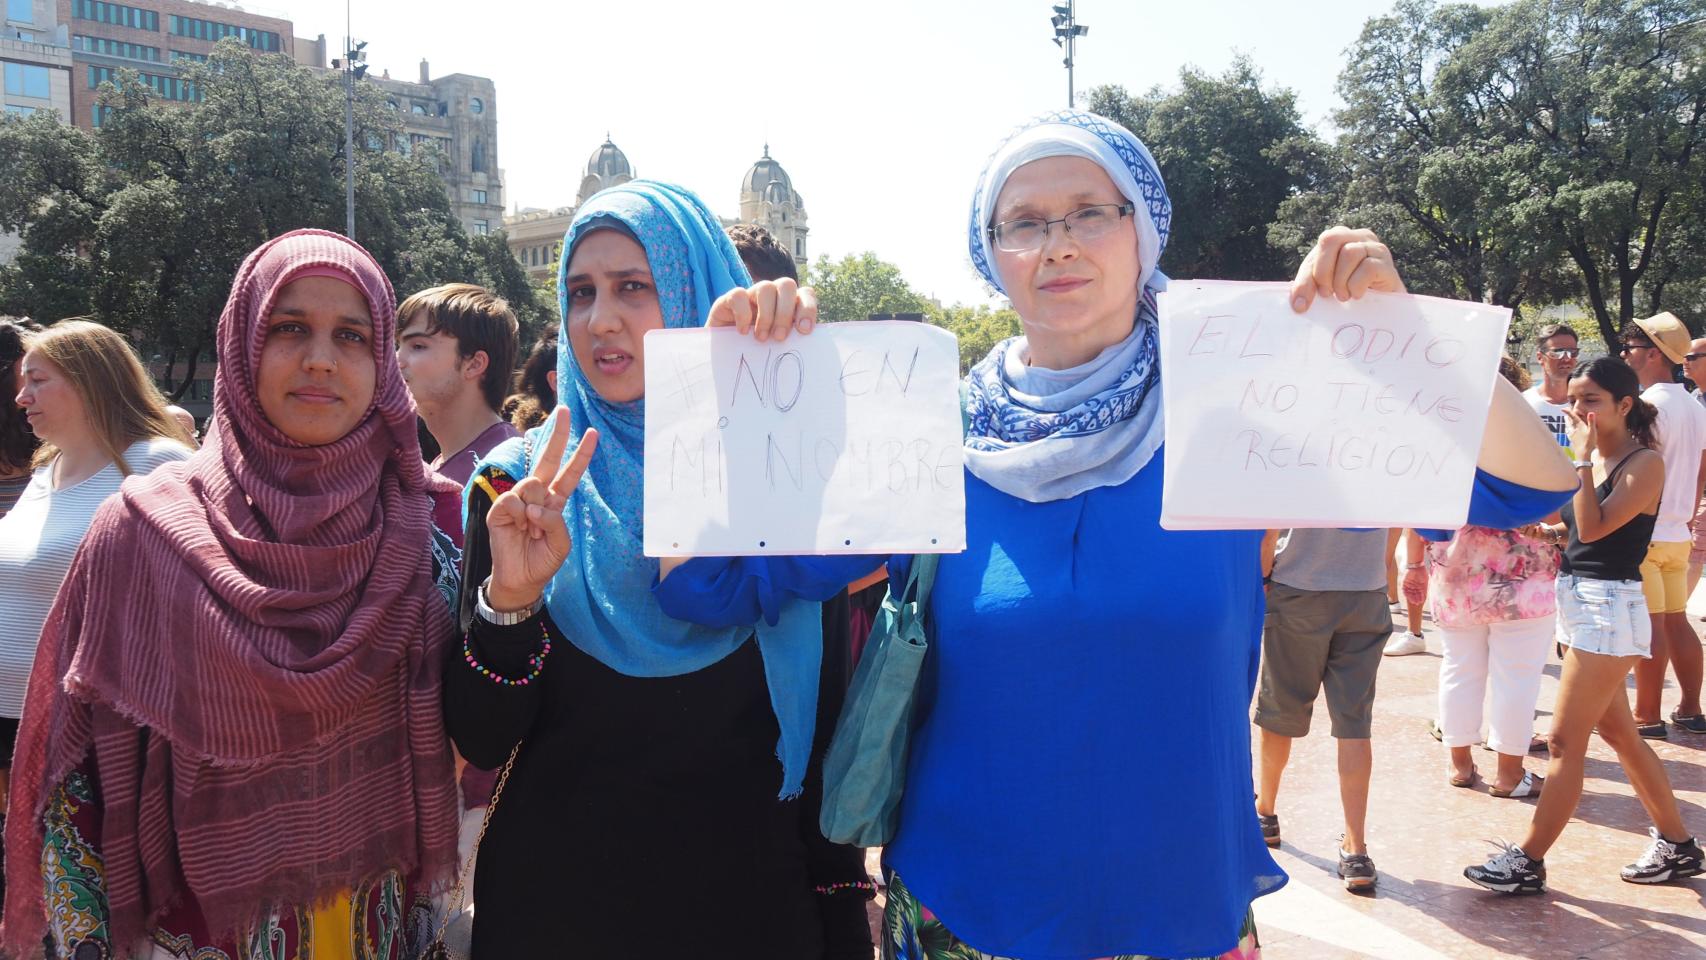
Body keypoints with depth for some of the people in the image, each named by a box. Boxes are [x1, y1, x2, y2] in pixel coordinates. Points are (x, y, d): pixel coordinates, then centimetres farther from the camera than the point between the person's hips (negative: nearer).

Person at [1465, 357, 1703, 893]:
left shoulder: (1644, 463, -11)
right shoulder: (1594, 459, 11)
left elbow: (1594, 527, -22)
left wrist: (1583, 459, -17)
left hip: (1610, 607, -9)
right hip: (1577, 602, 9)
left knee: (1564, 742, -6)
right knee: (1618, 734, 17)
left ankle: (1529, 862, 1)